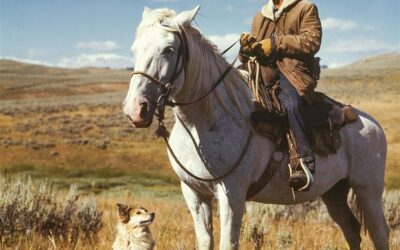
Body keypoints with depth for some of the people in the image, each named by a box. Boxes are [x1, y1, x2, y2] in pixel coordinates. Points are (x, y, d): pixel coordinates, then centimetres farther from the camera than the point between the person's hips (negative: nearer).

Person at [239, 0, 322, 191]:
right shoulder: (260, 17, 25)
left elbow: (311, 41, -6)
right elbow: (246, 58, 22)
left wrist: (275, 44, -14)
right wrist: (246, 48, -3)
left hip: (294, 70, -6)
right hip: (263, 73, 6)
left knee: (290, 102, -35)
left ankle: (304, 164, -40)